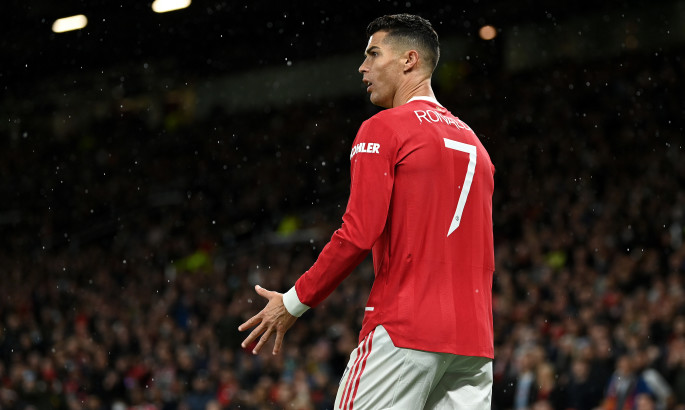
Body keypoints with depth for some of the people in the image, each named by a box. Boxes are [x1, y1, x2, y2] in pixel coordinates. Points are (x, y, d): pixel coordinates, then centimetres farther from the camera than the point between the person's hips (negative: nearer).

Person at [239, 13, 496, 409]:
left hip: (404, 329, -7)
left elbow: (358, 235, -13)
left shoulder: (383, 129, -3)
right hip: (474, 339, 7)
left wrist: (295, 302, -4)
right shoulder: (472, 141, 20)